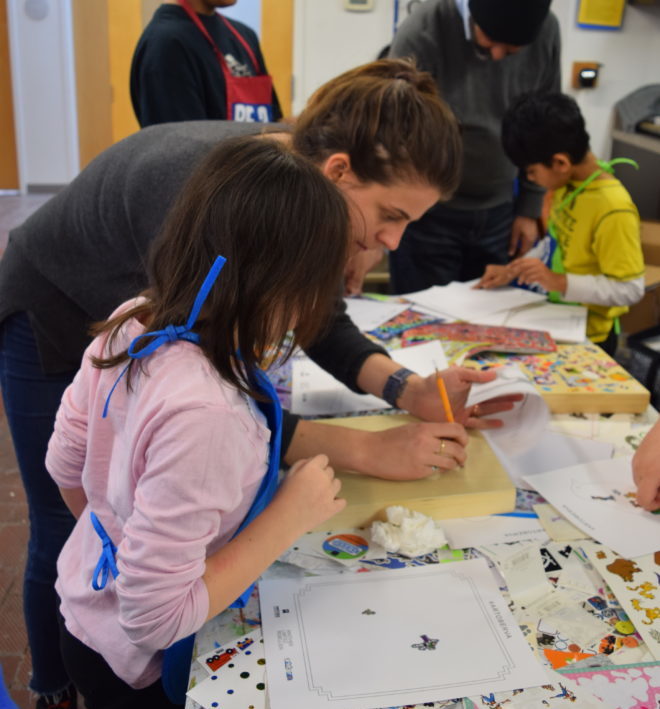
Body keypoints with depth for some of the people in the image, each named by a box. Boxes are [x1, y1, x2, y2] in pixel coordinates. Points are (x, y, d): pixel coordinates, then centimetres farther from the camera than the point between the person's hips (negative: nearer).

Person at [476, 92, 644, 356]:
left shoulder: (614, 210, -27)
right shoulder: (568, 184, -2)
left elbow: (630, 289, -25)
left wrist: (559, 282, -33)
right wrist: (511, 271, 6)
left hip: (587, 338, -7)